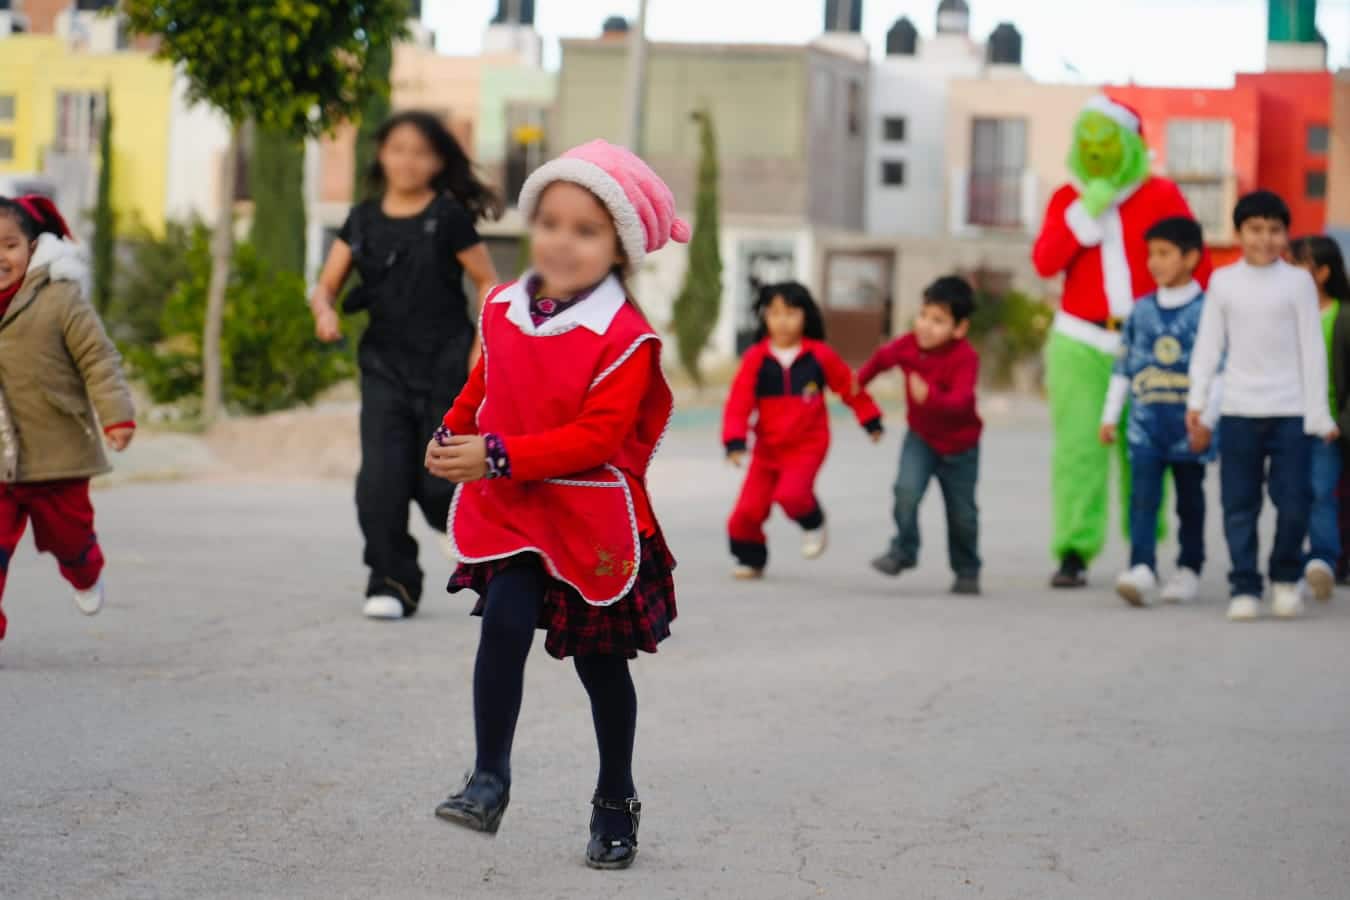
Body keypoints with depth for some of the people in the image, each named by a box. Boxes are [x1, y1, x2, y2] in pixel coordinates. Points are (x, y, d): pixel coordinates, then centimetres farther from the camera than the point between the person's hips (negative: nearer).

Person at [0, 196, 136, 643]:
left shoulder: (60, 298, -12)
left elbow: (99, 359, -13)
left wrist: (116, 415, -23)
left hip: (57, 452, -2)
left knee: (66, 535, 18)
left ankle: (86, 576, 52)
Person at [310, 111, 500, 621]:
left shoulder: (449, 217, -4)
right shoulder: (363, 221, 7)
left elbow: (488, 283, 1)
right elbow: (326, 287, 9)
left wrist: (481, 348, -9)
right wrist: (325, 311, -14)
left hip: (446, 369, -3)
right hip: (384, 368, 3)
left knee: (438, 486, -2)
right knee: (380, 481, -10)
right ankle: (392, 583, 3)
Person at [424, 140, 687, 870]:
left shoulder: (626, 338, -19)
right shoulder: (503, 309, -1)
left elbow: (596, 437, -25)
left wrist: (498, 455, -30)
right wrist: (450, 437, 5)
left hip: (591, 520, -3)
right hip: (510, 511, 3)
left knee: (600, 662, 11)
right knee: (504, 623, -19)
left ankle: (615, 802, 28)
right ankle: (489, 779, -12)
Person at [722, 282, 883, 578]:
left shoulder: (820, 355, -7)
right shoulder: (756, 358, -9)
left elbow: (849, 386, 7)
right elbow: (739, 402, -11)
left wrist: (870, 420, 16)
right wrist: (735, 441, -21)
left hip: (807, 445, -2)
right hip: (767, 448, 2)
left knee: (791, 493, -25)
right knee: (747, 510, -2)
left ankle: (814, 525, 8)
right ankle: (750, 559, 24)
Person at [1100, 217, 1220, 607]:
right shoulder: (1141, 311, 8)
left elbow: (1218, 371, -6)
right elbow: (1123, 368, 14)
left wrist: (1207, 419, -12)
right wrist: (1110, 416, 12)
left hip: (1188, 422, -2)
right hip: (1146, 419, 2)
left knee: (1190, 498, 9)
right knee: (1143, 494, -11)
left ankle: (1189, 568, 20)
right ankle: (1142, 568, -20)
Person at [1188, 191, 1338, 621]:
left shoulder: (1298, 282, 2)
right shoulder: (1223, 282, 6)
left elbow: (1313, 349, 3)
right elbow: (1208, 345, 7)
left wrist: (1318, 413, -1)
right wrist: (1196, 400, -3)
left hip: (1290, 410, -1)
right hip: (1238, 409, 1)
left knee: (1293, 502, -4)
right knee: (1240, 504, 1)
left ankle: (1286, 579, 17)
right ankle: (1245, 588, 8)